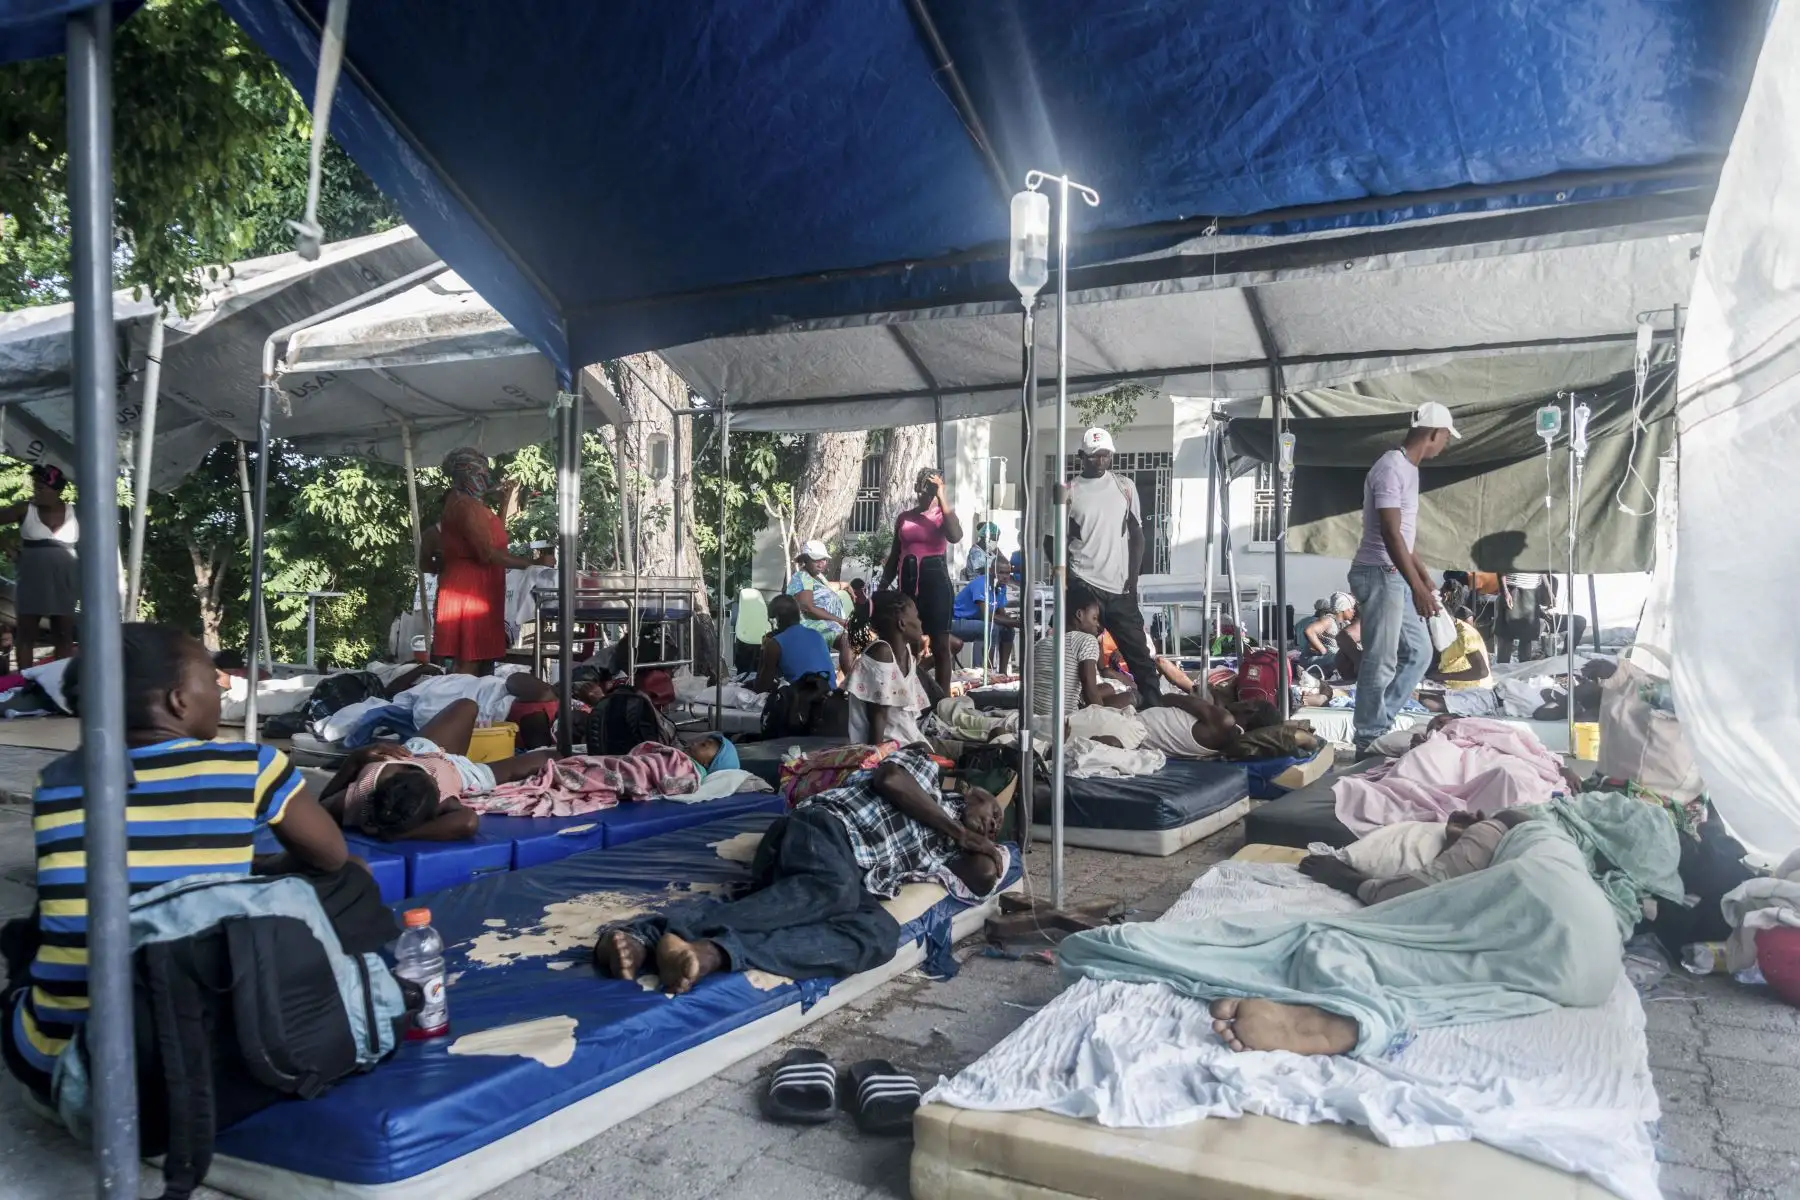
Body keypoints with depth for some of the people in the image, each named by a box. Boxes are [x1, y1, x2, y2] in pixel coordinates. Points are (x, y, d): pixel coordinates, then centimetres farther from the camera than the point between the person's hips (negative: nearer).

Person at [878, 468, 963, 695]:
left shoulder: (943, 514, 3)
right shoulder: (904, 517, 13)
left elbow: (956, 536, -20)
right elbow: (894, 556, 18)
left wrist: (941, 495, -17)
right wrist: (881, 587, 12)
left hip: (936, 581, -4)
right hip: (908, 583, 4)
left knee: (940, 644, -2)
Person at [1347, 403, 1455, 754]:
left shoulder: (1408, 469, 16)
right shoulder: (1391, 468, -16)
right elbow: (1390, 534, -22)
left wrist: (1426, 581, 28)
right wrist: (1419, 589, -24)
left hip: (1394, 577, 10)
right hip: (1379, 575, -10)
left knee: (1418, 650, 15)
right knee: (1381, 661, -6)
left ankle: (1379, 727, 20)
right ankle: (1369, 741, 4)